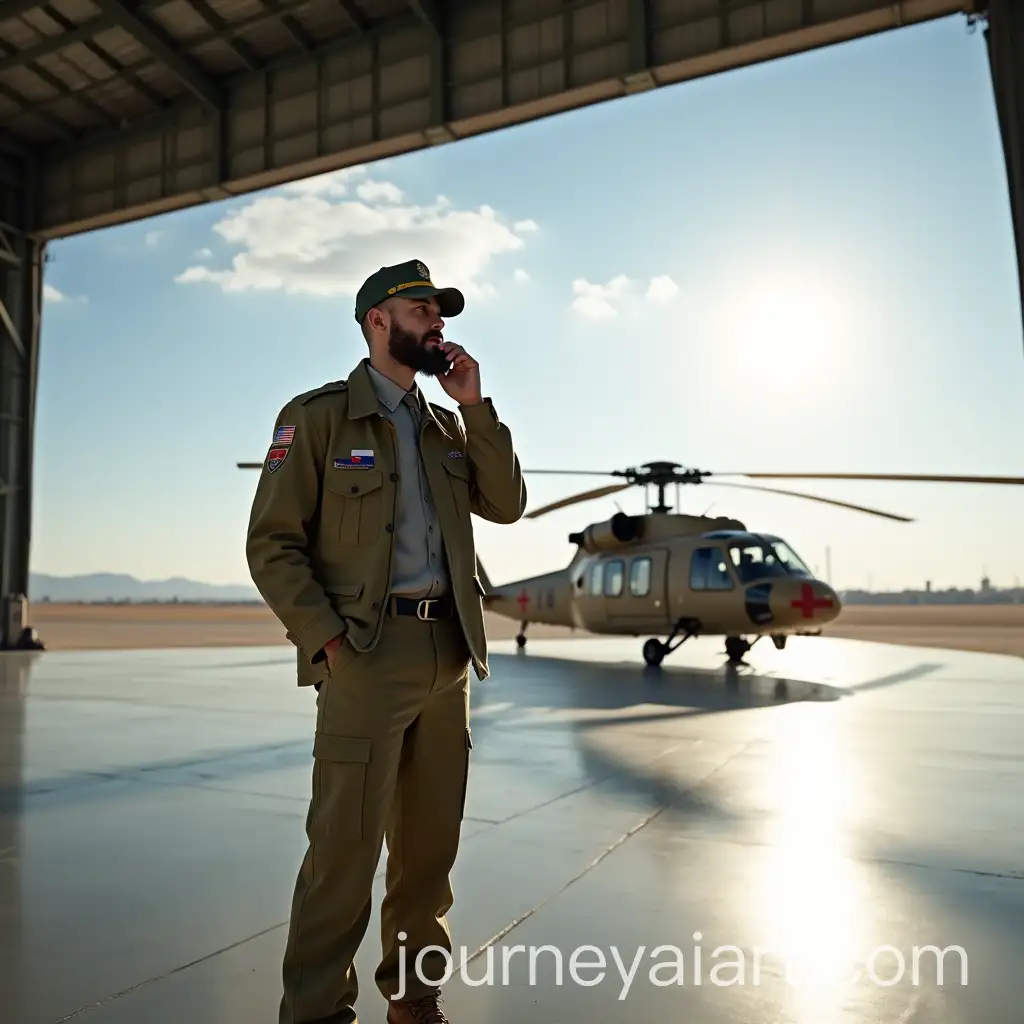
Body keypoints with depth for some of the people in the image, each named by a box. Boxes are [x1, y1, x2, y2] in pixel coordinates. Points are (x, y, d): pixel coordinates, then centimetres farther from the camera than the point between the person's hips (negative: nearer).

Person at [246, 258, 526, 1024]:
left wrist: (475, 404, 0)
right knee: (347, 843, -2)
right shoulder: (318, 415, -2)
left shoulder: (447, 424, 17)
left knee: (431, 835, 13)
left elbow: (507, 504, 6)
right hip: (367, 650, -6)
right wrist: (326, 640, -16)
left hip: (448, 651, 6)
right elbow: (273, 542, -7)